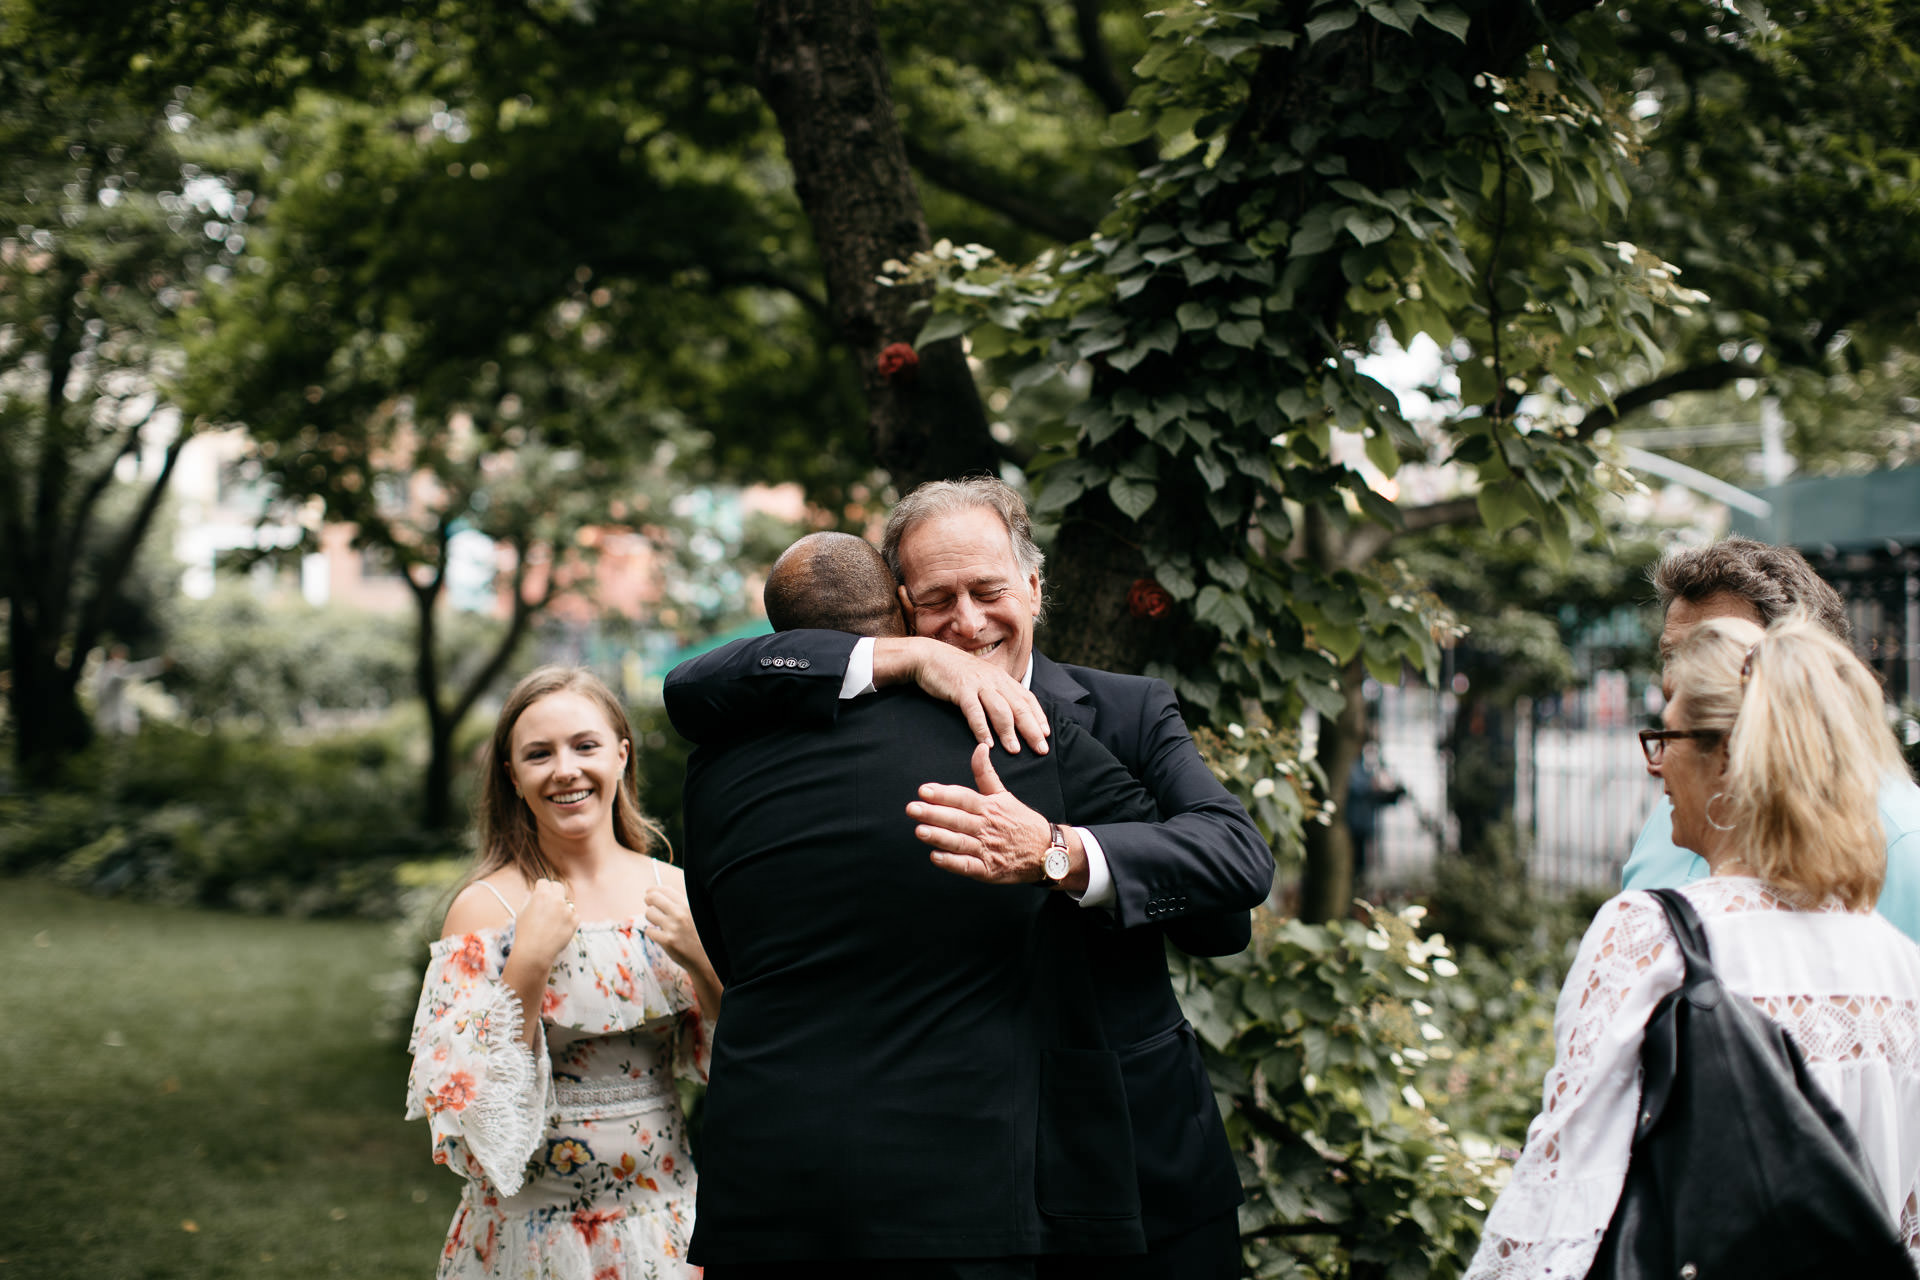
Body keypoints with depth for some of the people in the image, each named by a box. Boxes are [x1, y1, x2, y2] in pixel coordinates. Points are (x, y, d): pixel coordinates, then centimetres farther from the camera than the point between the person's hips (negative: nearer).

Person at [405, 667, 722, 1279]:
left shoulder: (676, 894, -1)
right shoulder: (485, 907, -9)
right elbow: (467, 1102, -13)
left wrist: (705, 964, -13)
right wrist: (527, 965, -21)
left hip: (665, 1224, 3)